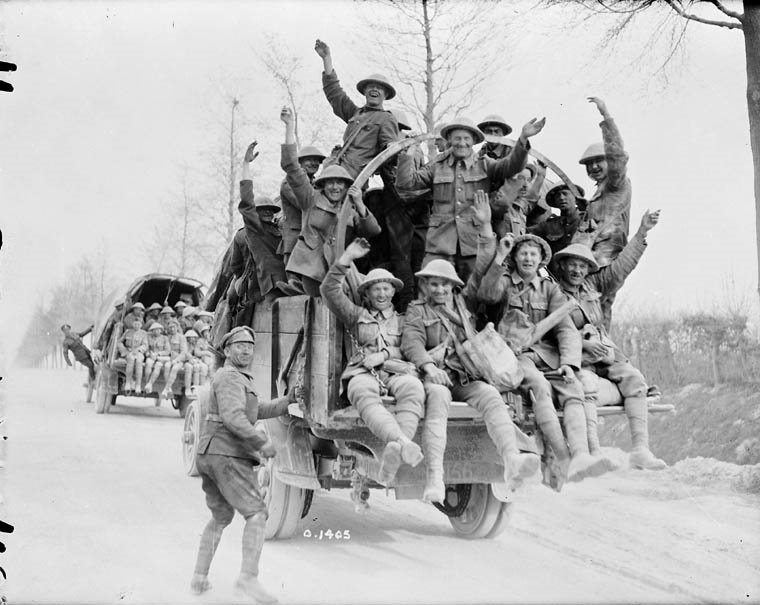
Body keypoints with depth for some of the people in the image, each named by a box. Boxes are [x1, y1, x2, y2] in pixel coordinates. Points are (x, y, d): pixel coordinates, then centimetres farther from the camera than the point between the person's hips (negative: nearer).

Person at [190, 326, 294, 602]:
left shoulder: (238, 379, 22)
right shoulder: (230, 377, -11)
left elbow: (259, 411, 29)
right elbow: (233, 418, -25)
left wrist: (291, 400, 24)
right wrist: (263, 443, -20)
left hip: (209, 455, 10)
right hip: (228, 457, -10)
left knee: (220, 517, 21)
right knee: (257, 514, -11)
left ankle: (199, 578, 18)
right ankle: (249, 579, -20)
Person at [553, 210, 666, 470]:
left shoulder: (592, 285, 18)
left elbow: (621, 266, 19)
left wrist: (641, 233, 16)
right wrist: (582, 342, -17)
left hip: (605, 352, 6)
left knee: (634, 378, -18)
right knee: (586, 386, -35)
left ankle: (640, 449, -23)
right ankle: (593, 453, -38)